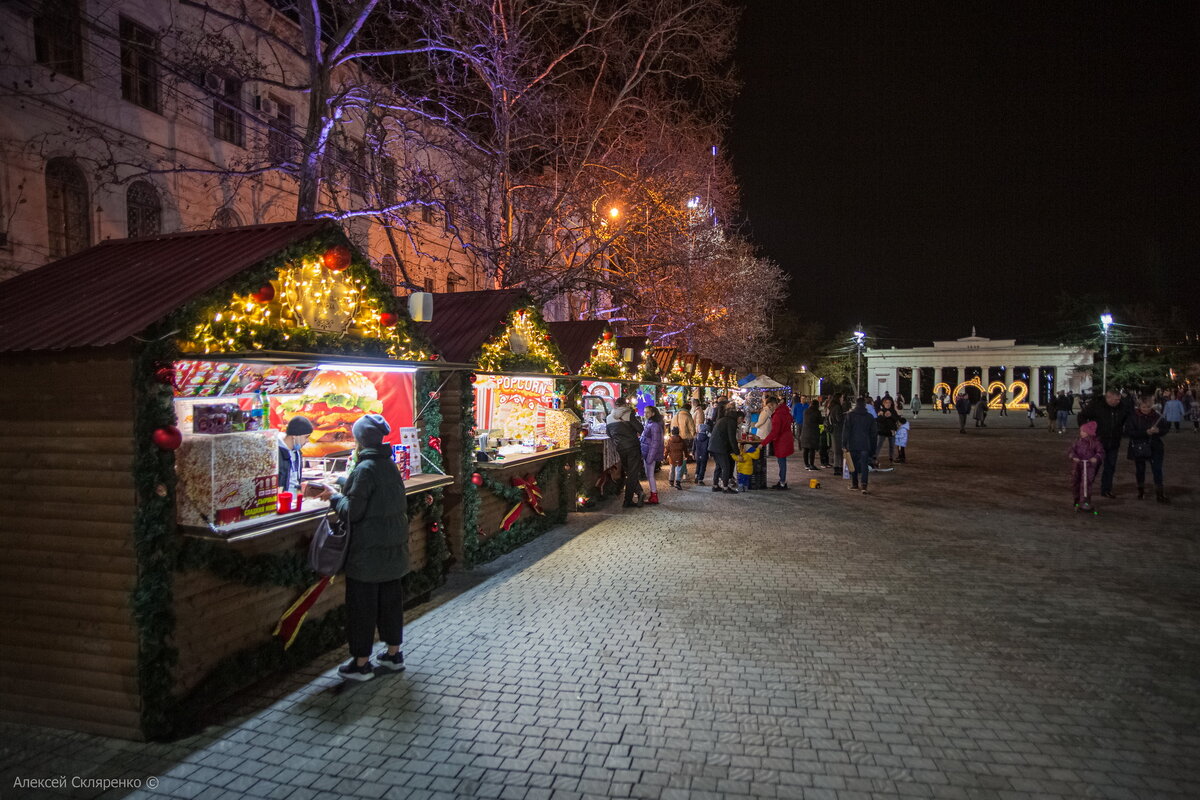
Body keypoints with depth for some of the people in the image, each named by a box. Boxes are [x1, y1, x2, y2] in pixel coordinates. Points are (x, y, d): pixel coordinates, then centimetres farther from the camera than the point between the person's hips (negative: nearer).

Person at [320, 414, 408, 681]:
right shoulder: (390, 465, 6)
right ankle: (394, 653, 28)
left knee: (362, 603, 5)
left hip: (368, 549, -8)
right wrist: (341, 493, 15)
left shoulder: (365, 469, -19)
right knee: (390, 597, 17)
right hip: (394, 546, 8)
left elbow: (352, 512, -19)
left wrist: (334, 496, -1)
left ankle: (361, 663, 15)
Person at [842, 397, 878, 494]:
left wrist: (844, 444, -5)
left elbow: (846, 430, -7)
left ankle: (854, 485, 17)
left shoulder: (850, 415, -3)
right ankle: (864, 484, -16)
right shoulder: (870, 417, 6)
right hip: (865, 445, 1)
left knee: (853, 464, 10)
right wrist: (872, 447, 18)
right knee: (864, 465, -1)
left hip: (853, 445, -1)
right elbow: (873, 433, 11)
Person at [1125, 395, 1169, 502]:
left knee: (1157, 469, -2)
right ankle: (1141, 491, 29)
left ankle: (1160, 494, 5)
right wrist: (1146, 432, -25)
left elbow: (1166, 428, 5)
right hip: (1138, 448, -1)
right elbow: (1128, 432, -17)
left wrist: (1158, 430, -18)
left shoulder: (1157, 416, -2)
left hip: (1154, 448, 1)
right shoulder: (1133, 416, -10)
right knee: (1140, 470, 12)